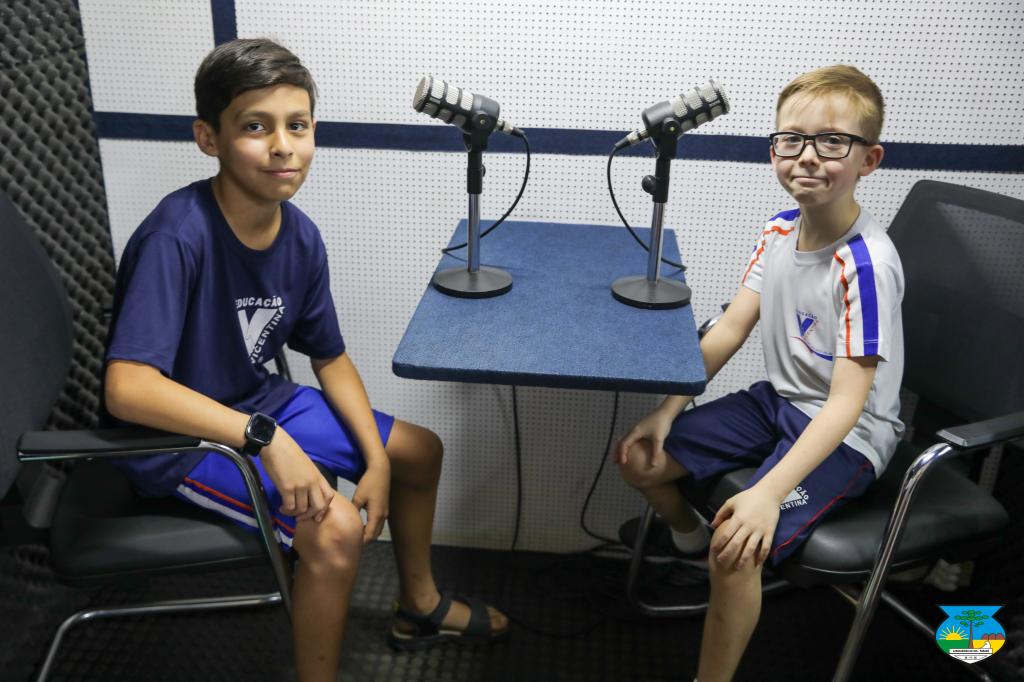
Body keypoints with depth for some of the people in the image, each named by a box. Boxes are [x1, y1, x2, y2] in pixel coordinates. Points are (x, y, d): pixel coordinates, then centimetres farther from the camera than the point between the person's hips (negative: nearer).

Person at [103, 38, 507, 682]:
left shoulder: (301, 235, -8)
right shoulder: (178, 235, -29)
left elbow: (330, 358, 3)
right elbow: (128, 388, -36)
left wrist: (377, 460, -6)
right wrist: (263, 437, -40)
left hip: (257, 404, 8)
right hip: (176, 437, -8)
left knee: (421, 451, 12)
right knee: (336, 525, -27)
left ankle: (420, 605, 35)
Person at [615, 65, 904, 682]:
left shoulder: (867, 265, -26)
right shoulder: (779, 231, -4)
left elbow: (846, 401, -28)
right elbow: (730, 329, 1)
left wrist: (770, 491, -36)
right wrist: (668, 410, -5)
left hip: (847, 435, -7)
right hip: (779, 399, 7)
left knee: (738, 545, -26)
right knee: (639, 457, 3)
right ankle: (688, 536, 33)